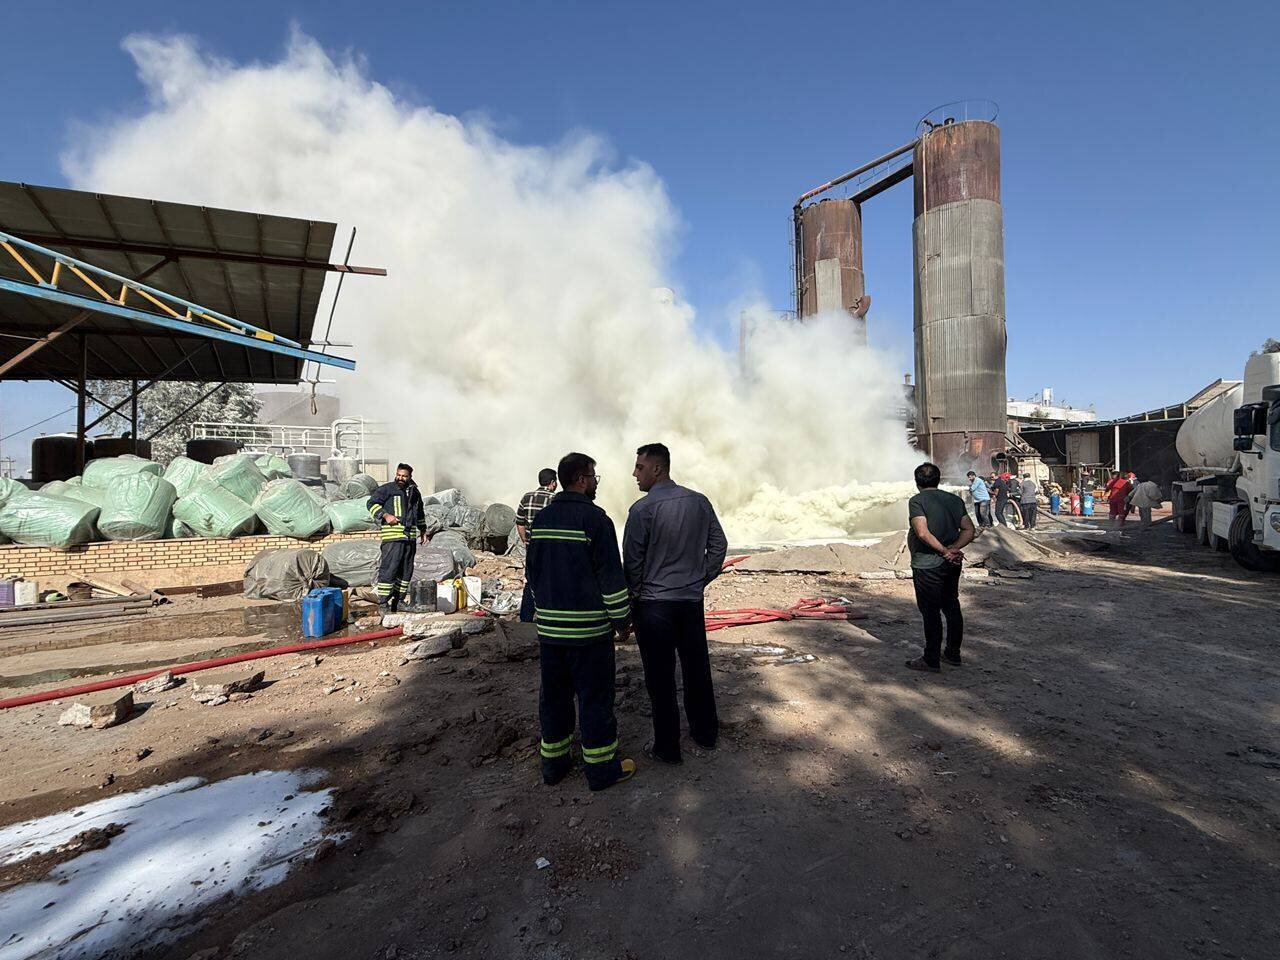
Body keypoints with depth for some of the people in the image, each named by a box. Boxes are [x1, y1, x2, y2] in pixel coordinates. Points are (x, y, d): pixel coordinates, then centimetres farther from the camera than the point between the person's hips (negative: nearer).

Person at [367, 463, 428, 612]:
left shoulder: (414, 492, 19)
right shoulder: (387, 489, 0)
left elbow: (420, 513, 32)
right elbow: (372, 503, -3)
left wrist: (423, 530, 29)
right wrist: (385, 515, -14)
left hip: (410, 537, 6)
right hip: (392, 536, -6)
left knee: (406, 571, 9)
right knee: (389, 569, -11)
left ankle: (398, 602, 19)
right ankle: (383, 603, -6)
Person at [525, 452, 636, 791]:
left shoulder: (541, 518, 8)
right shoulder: (594, 518, -14)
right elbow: (611, 575, -14)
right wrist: (622, 619, -5)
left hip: (548, 626, 7)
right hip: (588, 628, -6)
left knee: (553, 695, 16)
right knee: (595, 698, 6)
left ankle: (553, 763, 29)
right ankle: (601, 768, 17)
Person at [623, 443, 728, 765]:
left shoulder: (642, 509, -14)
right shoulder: (699, 502, 1)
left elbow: (632, 561, -11)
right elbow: (719, 545, 7)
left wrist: (634, 596, 2)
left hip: (653, 605, -5)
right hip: (692, 601, 5)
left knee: (660, 678, 6)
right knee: (697, 668, 18)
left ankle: (667, 747, 17)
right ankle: (705, 733, 33)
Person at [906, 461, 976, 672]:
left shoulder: (917, 501, -12)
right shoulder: (955, 499, 8)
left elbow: (923, 533, -24)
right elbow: (969, 530, 2)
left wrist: (945, 551, -16)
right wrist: (953, 549, -8)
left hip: (927, 565, -7)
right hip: (952, 565, 7)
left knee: (930, 612, 1)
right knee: (952, 607, 17)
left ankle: (932, 660, 9)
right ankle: (953, 654, 29)